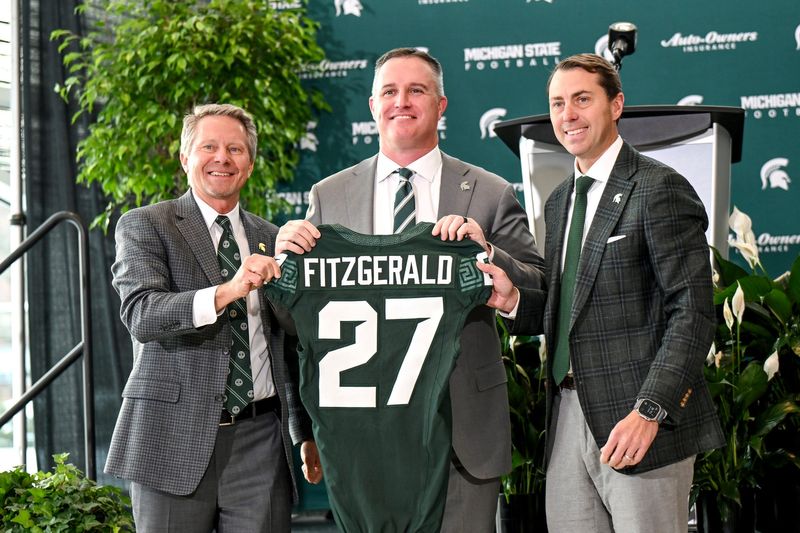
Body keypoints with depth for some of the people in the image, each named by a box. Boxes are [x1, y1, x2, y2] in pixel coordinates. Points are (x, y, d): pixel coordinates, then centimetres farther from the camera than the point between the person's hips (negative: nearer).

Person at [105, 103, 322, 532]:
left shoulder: (271, 240, 15)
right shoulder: (143, 226, 2)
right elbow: (140, 313, -15)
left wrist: (308, 432, 20)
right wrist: (226, 292, -28)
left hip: (260, 438, 3)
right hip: (175, 439, -3)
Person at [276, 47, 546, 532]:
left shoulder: (491, 195, 3)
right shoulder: (329, 197, 8)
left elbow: (540, 295, 0)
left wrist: (486, 251, -16)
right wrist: (287, 255, -11)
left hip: (464, 424, -1)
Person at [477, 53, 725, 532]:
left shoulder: (659, 188, -8)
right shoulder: (559, 200, 18)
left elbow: (692, 312, -14)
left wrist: (649, 411, -21)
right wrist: (514, 300, 1)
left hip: (636, 421, -7)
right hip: (569, 418, 7)